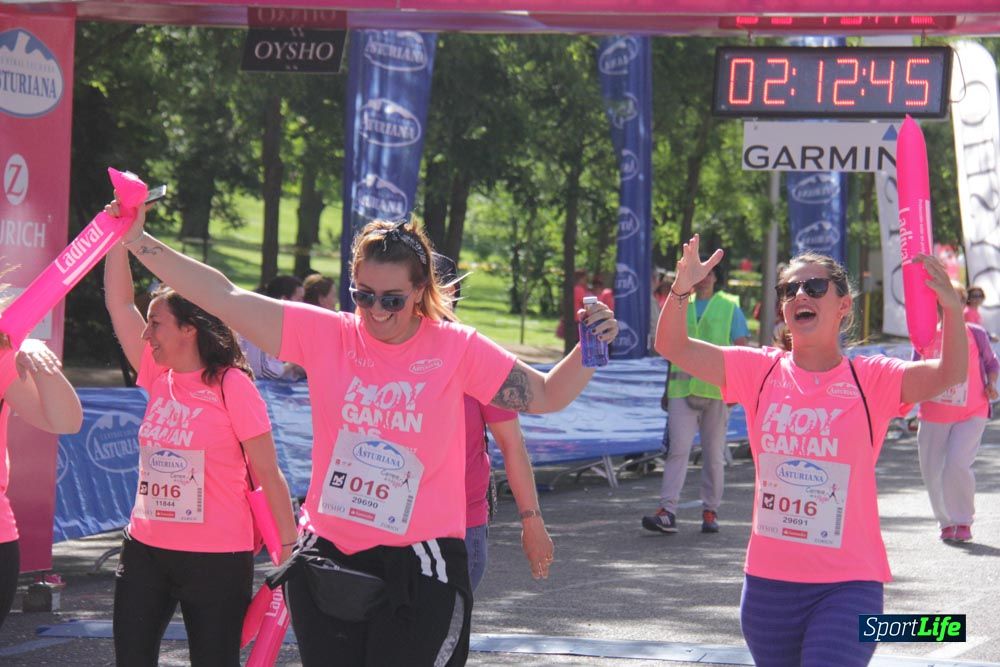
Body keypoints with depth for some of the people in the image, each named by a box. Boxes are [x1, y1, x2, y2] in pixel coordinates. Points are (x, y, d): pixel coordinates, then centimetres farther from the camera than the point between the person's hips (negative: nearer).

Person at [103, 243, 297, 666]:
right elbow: (119, 302, 8)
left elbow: (267, 475, -9)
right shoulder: (159, 378, 6)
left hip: (216, 559, -6)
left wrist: (290, 549, -10)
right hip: (145, 551, 6)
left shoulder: (231, 385, -11)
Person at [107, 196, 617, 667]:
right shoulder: (323, 335, 0)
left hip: (419, 573, -2)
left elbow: (546, 395, 2)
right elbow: (223, 296, -3)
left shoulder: (456, 349, -3)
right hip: (327, 565, 2)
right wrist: (137, 241, -7)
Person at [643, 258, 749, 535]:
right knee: (677, 449, -10)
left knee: (714, 454, 5)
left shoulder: (729, 307, 6)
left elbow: (741, 349, 3)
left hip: (717, 390, -1)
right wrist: (667, 390, 19)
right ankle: (667, 513, -17)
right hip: (682, 388, 2)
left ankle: (710, 512, 15)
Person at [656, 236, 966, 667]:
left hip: (848, 585, -4)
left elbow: (949, 374, -19)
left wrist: (951, 309, -36)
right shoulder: (760, 371, 3)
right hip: (769, 581, 4)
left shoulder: (871, 380, -4)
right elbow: (672, 346, -4)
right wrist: (681, 289, -22)